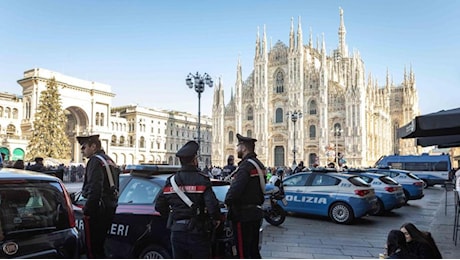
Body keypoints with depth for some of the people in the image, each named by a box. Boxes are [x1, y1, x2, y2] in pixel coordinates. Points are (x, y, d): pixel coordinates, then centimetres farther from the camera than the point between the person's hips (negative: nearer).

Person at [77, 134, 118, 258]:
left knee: (91, 246, -1)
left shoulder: (95, 161, -12)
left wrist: (87, 210, -18)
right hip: (109, 208, 10)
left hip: (97, 210, -10)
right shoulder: (108, 160, 18)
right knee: (98, 245, 19)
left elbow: (94, 189, -22)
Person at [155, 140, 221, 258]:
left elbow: (159, 206, 7)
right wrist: (216, 219, -2)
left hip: (176, 232, 5)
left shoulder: (170, 181, 3)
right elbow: (212, 204, -21)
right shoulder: (202, 180, -12)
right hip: (197, 233, -4)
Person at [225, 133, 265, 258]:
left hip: (243, 215, -10)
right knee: (254, 249, 21)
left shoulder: (246, 165, -19)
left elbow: (235, 188, -28)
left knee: (243, 252, 0)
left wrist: (227, 201, -11)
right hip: (256, 212, 10)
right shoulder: (259, 164, 12)